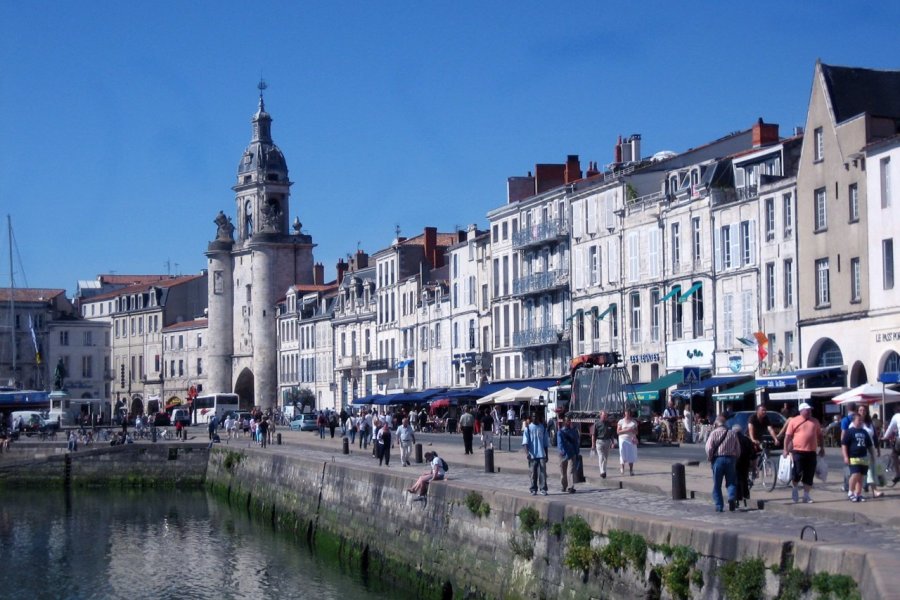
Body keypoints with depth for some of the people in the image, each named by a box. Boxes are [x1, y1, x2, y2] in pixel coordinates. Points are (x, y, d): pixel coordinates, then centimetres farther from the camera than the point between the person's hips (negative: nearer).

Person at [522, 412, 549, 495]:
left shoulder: (543, 428, 10)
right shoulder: (528, 428, 3)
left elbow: (546, 442, 15)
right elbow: (525, 442, -4)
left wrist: (546, 455, 13)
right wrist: (527, 453, -17)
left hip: (542, 454, 1)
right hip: (532, 455, -1)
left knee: (542, 471, -6)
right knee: (533, 472, 3)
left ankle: (543, 489, -5)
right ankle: (533, 489, 11)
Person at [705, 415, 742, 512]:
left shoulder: (714, 433, -4)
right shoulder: (732, 433, 6)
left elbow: (709, 447, -12)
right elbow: (738, 449, 8)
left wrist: (709, 458, 2)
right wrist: (735, 459, 19)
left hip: (718, 459, -2)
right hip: (731, 459, 2)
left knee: (717, 485, 6)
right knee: (731, 482, 9)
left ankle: (719, 506, 4)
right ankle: (732, 497, -18)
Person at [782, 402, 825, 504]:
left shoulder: (815, 421, 14)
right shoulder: (794, 421, 1)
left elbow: (820, 435, 22)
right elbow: (788, 436, -1)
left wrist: (822, 448, 15)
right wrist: (785, 450, -7)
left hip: (811, 452, 4)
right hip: (798, 451, -4)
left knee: (809, 476, 4)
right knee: (797, 473, -3)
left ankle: (806, 495, 13)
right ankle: (794, 489, 24)